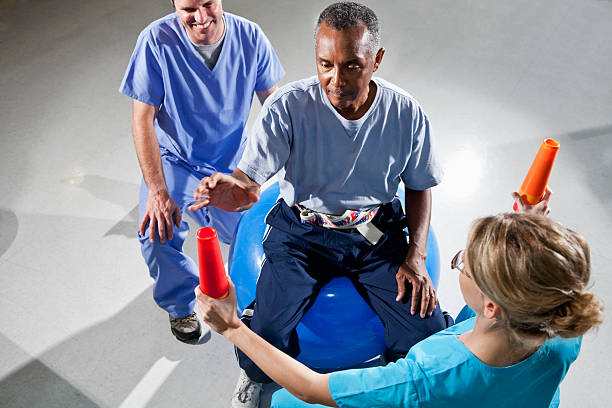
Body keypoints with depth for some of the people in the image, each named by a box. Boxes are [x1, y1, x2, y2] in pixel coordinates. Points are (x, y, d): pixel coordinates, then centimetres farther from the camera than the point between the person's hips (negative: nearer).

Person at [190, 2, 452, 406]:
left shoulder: (406, 113, -10)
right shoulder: (288, 106, -17)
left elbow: (420, 186, 4)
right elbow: (251, 179, -20)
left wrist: (416, 257, -6)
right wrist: (238, 192, -46)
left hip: (377, 230, 2)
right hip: (303, 229, -1)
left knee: (427, 333, -12)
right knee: (267, 341, -19)